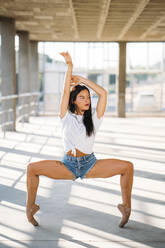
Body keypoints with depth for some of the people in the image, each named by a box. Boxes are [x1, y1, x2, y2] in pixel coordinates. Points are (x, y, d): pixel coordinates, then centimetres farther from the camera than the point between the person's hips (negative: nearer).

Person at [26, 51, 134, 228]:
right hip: (68, 165, 0)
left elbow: (103, 93, -4)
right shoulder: (67, 118, 3)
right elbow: (65, 92, -7)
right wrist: (69, 67, -13)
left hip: (91, 165, 1)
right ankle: (30, 207, -2)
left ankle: (126, 206, -3)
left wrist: (81, 79, -1)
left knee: (127, 166, -17)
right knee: (32, 168, -19)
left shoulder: (94, 119, 5)